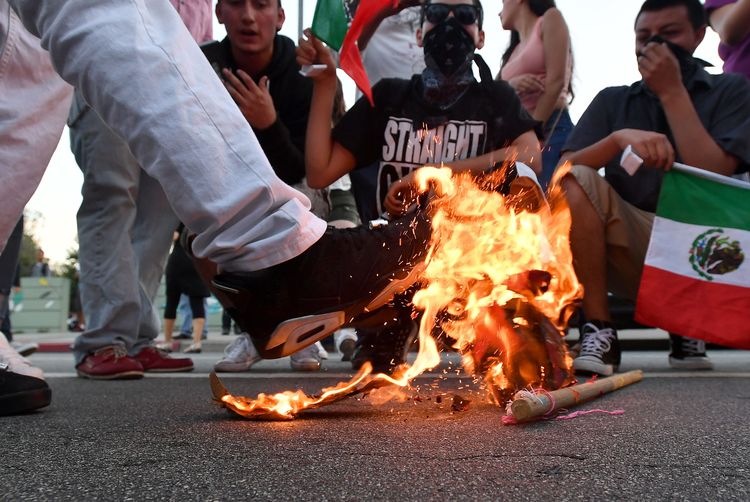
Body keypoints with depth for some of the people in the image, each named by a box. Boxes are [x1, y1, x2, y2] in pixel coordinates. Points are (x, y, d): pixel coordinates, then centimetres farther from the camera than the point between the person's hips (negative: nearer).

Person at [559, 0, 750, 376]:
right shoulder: (612, 101, 12)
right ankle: (598, 332, -23)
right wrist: (621, 138, -23)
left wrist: (671, 92, -10)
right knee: (579, 181, -22)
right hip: (631, 252, 1)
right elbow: (565, 171, -5)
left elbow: (713, 176, -13)